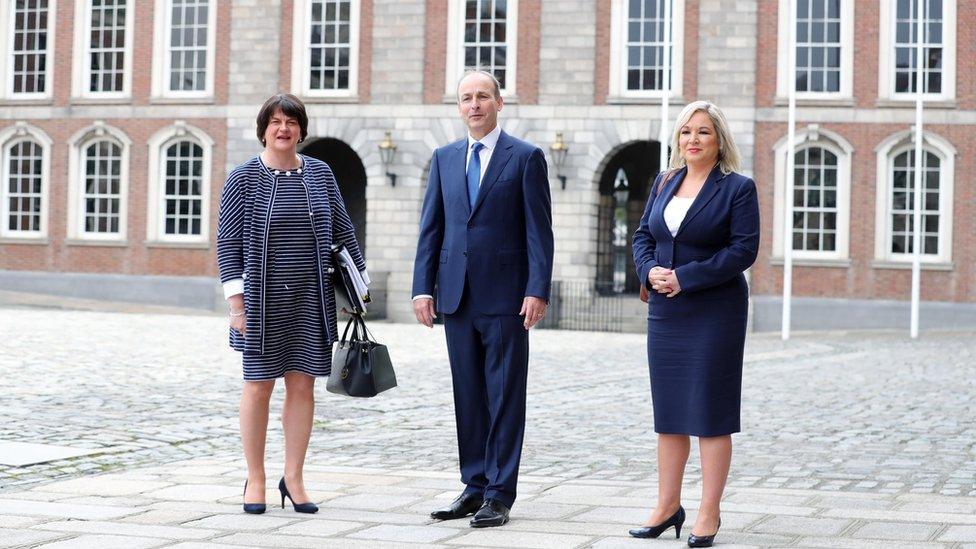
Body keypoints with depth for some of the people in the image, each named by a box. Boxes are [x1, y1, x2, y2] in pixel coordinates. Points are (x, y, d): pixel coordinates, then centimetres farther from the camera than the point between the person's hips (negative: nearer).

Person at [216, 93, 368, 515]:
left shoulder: (320, 174, 7)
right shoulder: (244, 178, -2)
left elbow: (343, 231, 13)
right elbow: (228, 242, -4)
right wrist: (237, 303, -10)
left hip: (310, 299, 3)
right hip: (262, 298, -3)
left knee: (302, 384, 3)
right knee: (259, 384, 2)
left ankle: (294, 479, 12)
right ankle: (255, 480, 12)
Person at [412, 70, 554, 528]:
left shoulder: (526, 158, -1)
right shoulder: (444, 158, 13)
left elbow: (538, 229, -5)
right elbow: (430, 227, 11)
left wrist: (537, 290, -13)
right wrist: (423, 287, 3)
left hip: (505, 296, -5)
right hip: (457, 296, 5)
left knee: (505, 397, -1)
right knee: (468, 396, 9)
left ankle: (499, 495, 2)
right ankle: (475, 486, 17)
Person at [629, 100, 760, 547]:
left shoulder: (738, 188, -5)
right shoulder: (664, 183, 12)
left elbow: (744, 249, -13)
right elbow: (642, 236, 14)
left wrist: (685, 277, -18)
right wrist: (649, 270, -8)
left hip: (715, 313, -6)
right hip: (665, 310, 6)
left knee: (710, 411, -2)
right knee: (668, 409, 9)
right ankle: (668, 506, 18)